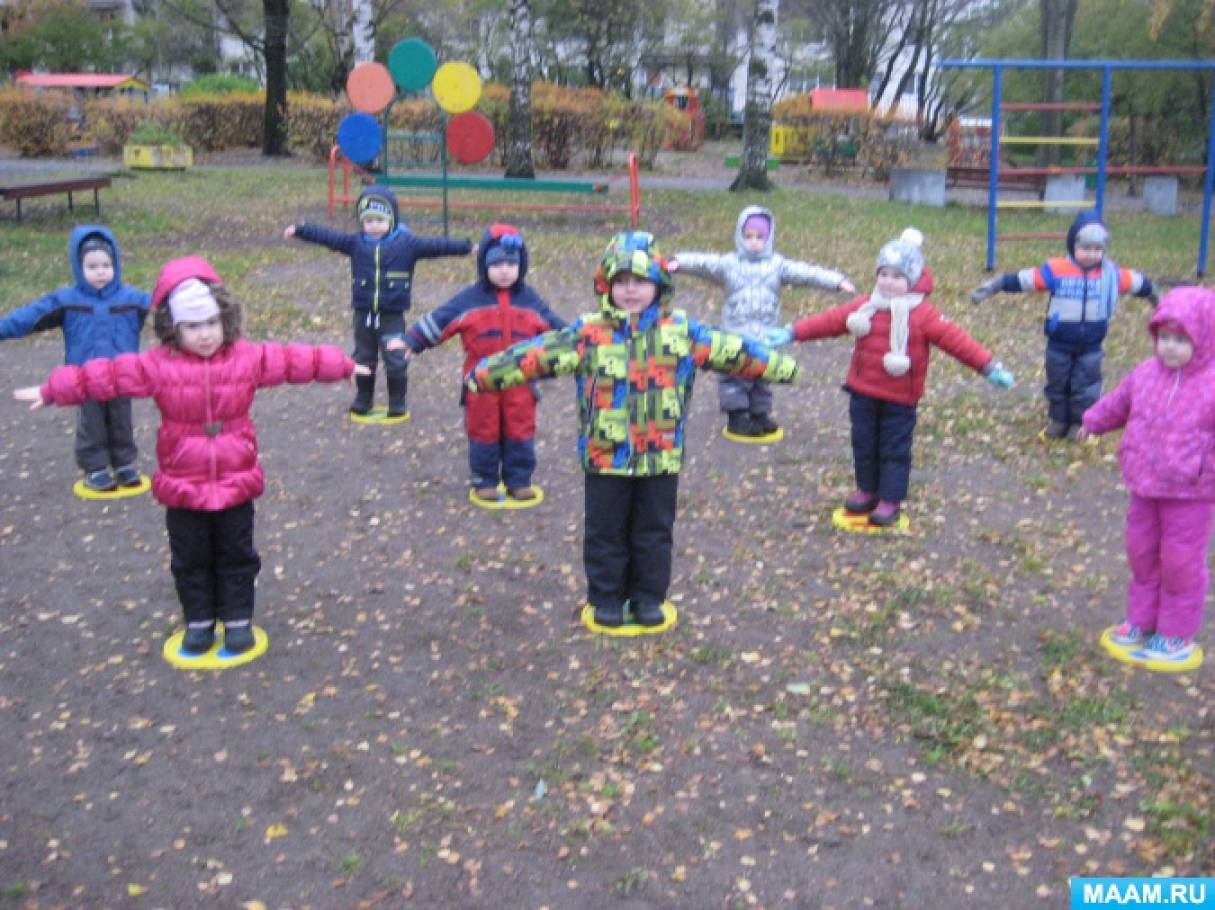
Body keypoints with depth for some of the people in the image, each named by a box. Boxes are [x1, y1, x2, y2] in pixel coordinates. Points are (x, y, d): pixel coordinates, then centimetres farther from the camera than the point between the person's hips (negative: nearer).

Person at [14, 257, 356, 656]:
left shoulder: (248, 358, -6)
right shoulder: (158, 365, -9)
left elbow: (295, 360, -1)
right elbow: (105, 375, -8)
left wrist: (344, 366, 2)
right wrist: (51, 391, -7)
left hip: (236, 483, 0)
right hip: (183, 487, 0)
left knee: (236, 556, 12)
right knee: (190, 559, 12)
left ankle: (238, 619, 26)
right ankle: (199, 621, 29)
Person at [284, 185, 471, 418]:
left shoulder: (406, 243, -6)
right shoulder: (356, 243, 3)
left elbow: (435, 246, -14)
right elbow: (327, 236, 0)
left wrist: (466, 247, -23)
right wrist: (299, 230, -7)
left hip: (392, 315, -3)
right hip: (363, 313, 3)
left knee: (396, 361, 0)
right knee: (363, 359, 14)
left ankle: (398, 403, 14)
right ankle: (363, 400, 29)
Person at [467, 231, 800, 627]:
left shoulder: (681, 331, 0)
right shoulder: (589, 333, -5)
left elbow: (734, 351, 3)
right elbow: (537, 353, -8)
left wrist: (782, 366, 3)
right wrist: (486, 373, -13)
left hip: (661, 457, 1)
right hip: (605, 457, -1)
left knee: (654, 531, 12)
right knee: (605, 531, 10)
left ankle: (648, 596, 29)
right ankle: (607, 597, 26)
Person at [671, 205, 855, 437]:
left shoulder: (777, 265, 2)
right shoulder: (729, 263, -2)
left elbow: (806, 273, -7)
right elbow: (705, 263, -16)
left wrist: (837, 281, -17)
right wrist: (680, 261, -33)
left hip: (765, 335, 2)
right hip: (735, 333, -2)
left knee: (762, 374, 12)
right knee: (734, 373, 1)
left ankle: (760, 413, 24)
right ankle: (736, 415, 10)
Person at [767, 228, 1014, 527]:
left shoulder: (923, 314, -9)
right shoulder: (866, 306, 3)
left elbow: (955, 339, -13)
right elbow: (829, 320, 2)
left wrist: (989, 367, -18)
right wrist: (792, 333, -2)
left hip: (899, 399, -4)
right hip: (863, 393, 4)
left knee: (895, 449, 3)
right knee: (864, 444, 13)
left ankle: (890, 500, 12)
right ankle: (867, 490, 29)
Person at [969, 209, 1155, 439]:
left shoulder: (1111, 272, -6)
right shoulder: (1056, 270, -15)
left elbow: (1139, 284, 10)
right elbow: (1022, 280, -15)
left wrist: (1155, 299, 25)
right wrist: (990, 287, -17)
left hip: (1090, 347, 1)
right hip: (1059, 344, -1)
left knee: (1085, 386, 7)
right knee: (1057, 383, 13)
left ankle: (1080, 423, 23)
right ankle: (1058, 420, 30)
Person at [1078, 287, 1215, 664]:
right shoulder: (1146, 373, 0)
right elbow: (1120, 402, 21)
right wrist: (1094, 422, 36)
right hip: (1145, 487, 6)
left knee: (1181, 562, 6)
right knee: (1142, 554, 18)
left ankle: (1176, 635, 22)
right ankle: (1142, 621, 35)